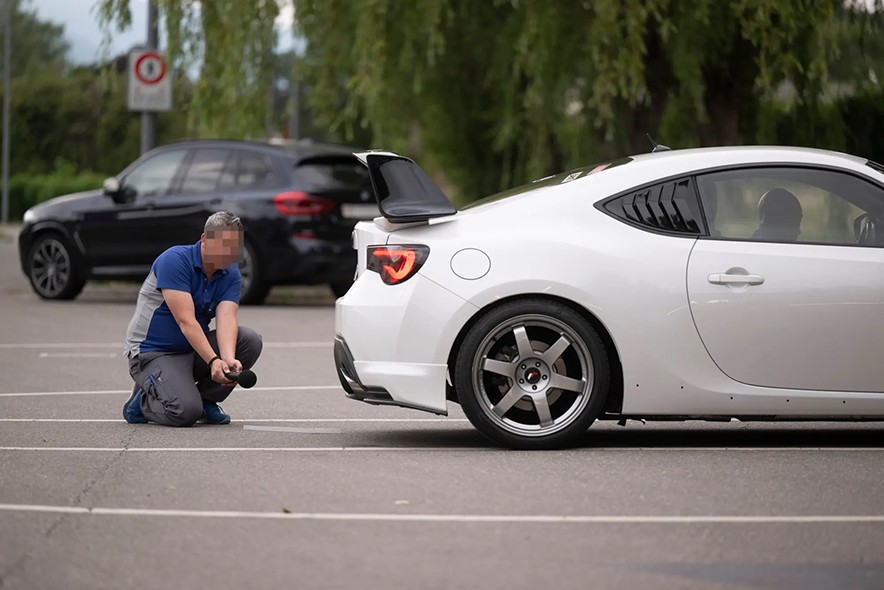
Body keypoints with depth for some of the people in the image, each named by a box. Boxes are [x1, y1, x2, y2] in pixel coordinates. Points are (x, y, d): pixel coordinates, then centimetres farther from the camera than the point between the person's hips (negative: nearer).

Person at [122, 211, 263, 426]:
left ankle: (205, 399, 1)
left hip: (195, 350, 7)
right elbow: (185, 321, -28)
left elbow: (226, 319, -18)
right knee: (185, 412, -30)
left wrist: (228, 359, -38)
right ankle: (142, 400, 4)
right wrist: (214, 361, -38)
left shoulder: (231, 275, -1)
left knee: (250, 340, -15)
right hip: (152, 352, -6)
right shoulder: (175, 260, -21)